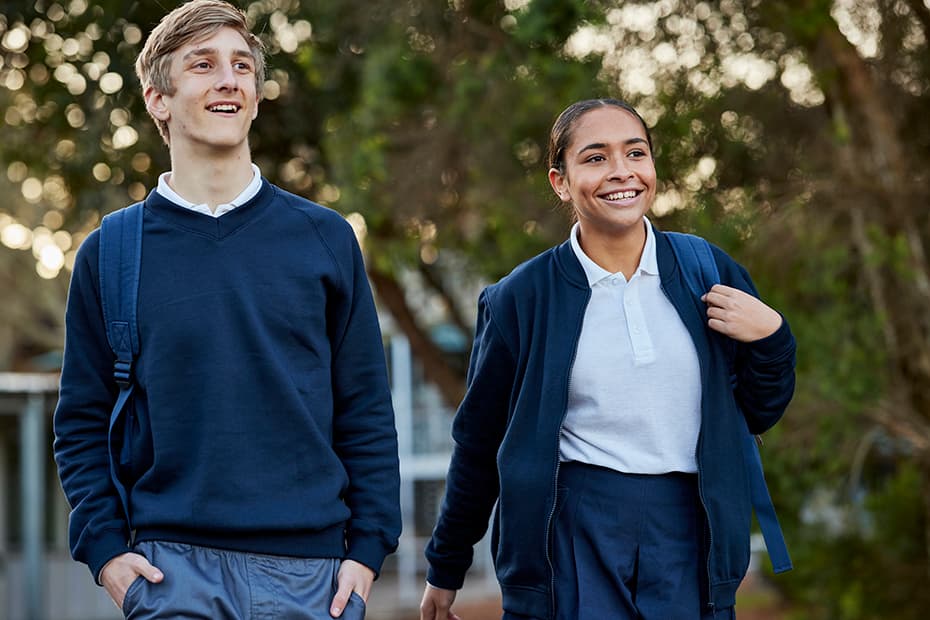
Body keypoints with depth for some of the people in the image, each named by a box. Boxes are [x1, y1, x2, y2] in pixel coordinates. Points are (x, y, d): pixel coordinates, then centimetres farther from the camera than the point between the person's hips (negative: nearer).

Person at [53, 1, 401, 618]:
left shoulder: (325, 238, 7)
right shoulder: (109, 254, 5)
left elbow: (366, 412, 7)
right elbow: (83, 422, 7)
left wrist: (369, 548, 0)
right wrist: (105, 548, -4)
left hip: (311, 570, 1)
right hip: (173, 566, -1)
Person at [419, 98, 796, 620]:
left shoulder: (710, 274, 4)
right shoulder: (522, 298, 0)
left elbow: (758, 414, 13)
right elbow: (479, 444, 9)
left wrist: (770, 338, -7)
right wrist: (446, 570, 15)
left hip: (684, 540, 2)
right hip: (572, 538, -2)